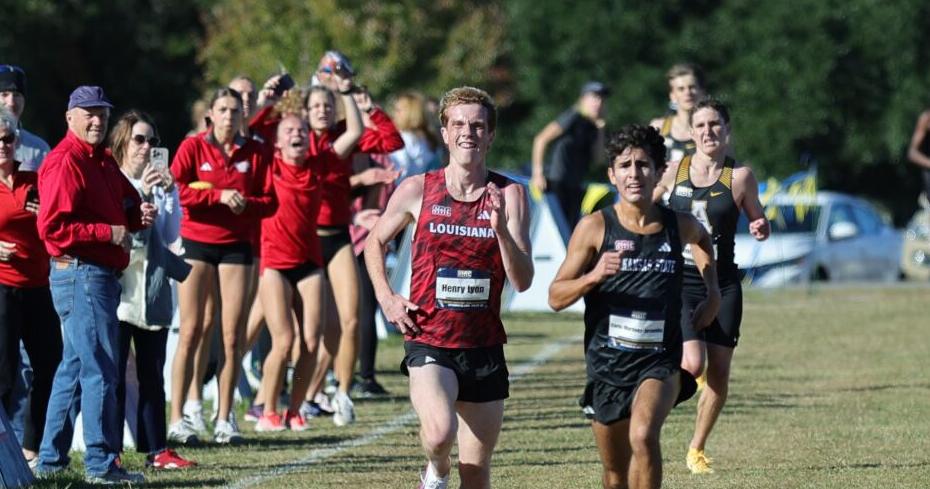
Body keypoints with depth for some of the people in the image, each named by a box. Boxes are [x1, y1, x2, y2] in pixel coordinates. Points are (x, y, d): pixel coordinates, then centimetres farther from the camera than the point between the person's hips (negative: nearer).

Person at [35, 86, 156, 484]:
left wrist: (140, 214, 0)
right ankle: (101, 464, -7)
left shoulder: (102, 161, 18)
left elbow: (125, 204, 23)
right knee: (99, 370, -9)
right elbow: (53, 227, -20)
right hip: (81, 275, -11)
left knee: (75, 368, 15)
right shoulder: (64, 162, -13)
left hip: (101, 275, 11)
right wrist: (109, 232, -20)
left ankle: (51, 459, 21)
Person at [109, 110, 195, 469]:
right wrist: (140, 194, -15)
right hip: (119, 291, -5)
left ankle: (157, 450, 9)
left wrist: (169, 193, -5)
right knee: (114, 378, -6)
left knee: (153, 378, 7)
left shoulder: (157, 185, 12)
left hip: (153, 294, 5)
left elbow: (171, 235, 5)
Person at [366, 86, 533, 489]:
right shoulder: (417, 190, 0)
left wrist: (501, 228, -21)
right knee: (440, 432, -27)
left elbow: (522, 281, -7)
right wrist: (386, 298, 4)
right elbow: (375, 243, 17)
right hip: (429, 341, -2)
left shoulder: (509, 196, -1)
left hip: (484, 346, 2)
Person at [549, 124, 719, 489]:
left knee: (643, 436, -30)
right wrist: (594, 276, -23)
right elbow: (556, 297, -5)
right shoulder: (595, 227, -5)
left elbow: (701, 239, 29)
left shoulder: (679, 226, 1)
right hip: (607, 362, 1)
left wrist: (713, 291, 18)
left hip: (660, 361, -1)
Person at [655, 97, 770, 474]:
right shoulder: (675, 171, 1)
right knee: (693, 364, -21)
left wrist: (761, 229, -14)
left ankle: (697, 449, 22)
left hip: (722, 284, 1)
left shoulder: (739, 176, -2)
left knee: (718, 375, 3)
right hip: (679, 283, -1)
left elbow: (758, 223, 8)